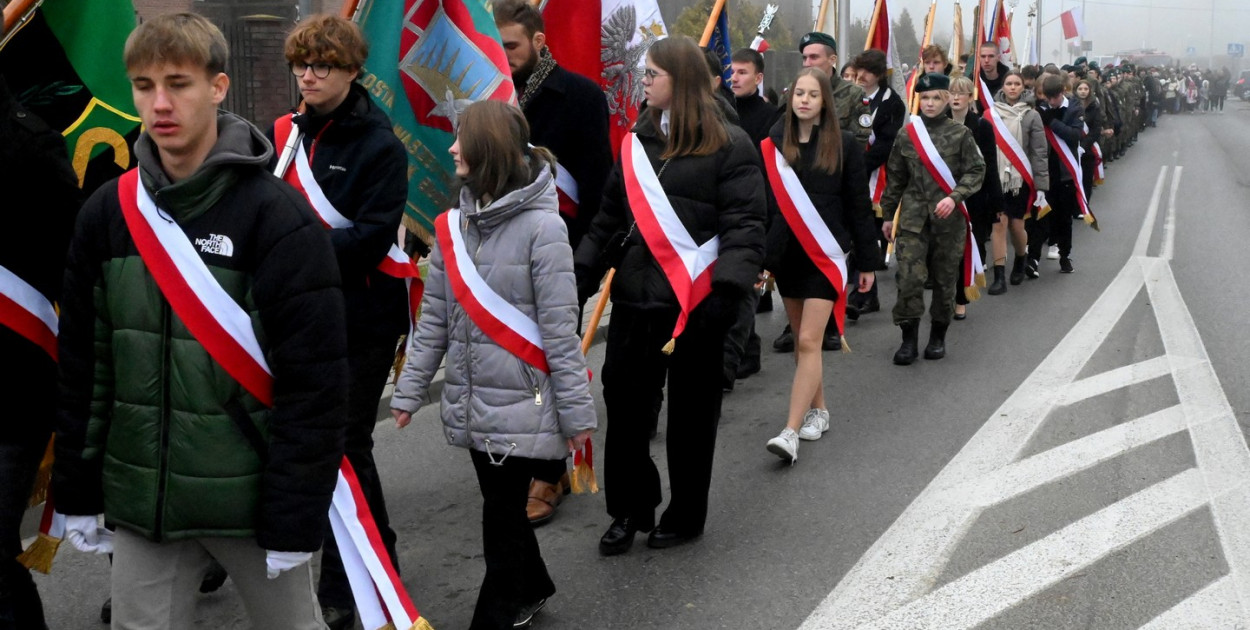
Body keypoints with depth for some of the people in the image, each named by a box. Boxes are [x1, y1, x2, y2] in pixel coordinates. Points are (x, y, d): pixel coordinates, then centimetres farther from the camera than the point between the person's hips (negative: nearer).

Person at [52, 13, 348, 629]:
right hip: (141, 498, 4)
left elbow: (314, 380, -13)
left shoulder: (277, 216, -12)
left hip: (251, 496, -4)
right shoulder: (106, 213, 3)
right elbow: (82, 365, 9)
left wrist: (295, 519, -13)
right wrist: (77, 493, 8)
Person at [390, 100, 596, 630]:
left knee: (503, 513, 0)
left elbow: (560, 329, -14)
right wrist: (410, 390, 7)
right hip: (471, 402, 6)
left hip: (522, 403, -6)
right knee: (501, 505, 19)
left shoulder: (540, 226, -15)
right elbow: (434, 319, 9)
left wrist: (576, 412, -11)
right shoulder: (452, 224, 4)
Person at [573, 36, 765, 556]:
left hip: (694, 302, -5)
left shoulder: (729, 146, -5)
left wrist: (727, 290, -22)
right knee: (624, 402, 4)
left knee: (691, 413, 8)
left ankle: (686, 515, 22)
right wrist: (582, 274, 6)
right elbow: (610, 219, 16)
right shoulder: (636, 143, 12)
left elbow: (743, 225, -11)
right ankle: (629, 509, 20)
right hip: (635, 299, 5)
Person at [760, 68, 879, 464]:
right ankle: (817, 411, 30)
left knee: (809, 342, -10)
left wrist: (867, 260, 0)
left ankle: (791, 432, -14)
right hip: (786, 253, 4)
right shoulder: (773, 144, 3)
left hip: (825, 254, -3)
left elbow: (859, 205, 0)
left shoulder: (842, 144, -2)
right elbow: (762, 203, 5)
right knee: (802, 340, 14)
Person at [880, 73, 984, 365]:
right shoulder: (907, 134, 5)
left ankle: (938, 337, 23)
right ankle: (908, 339, 1)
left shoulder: (960, 134, 0)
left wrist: (955, 197, -15)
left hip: (948, 219, 0)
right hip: (912, 218, 1)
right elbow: (895, 177, 12)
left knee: (945, 279, 8)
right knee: (909, 278, -9)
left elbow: (976, 171, 1)